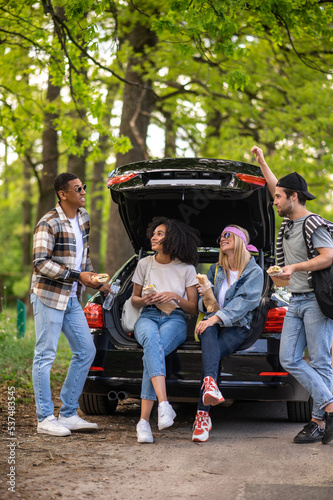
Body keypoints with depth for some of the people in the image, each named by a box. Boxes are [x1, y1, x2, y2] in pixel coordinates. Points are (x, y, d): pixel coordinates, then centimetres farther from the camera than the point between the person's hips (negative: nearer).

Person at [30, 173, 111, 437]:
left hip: (72, 298, 8)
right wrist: (78, 276, -22)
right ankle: (45, 419, 4)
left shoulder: (84, 218, 10)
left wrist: (93, 279, 6)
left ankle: (69, 414, 15)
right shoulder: (49, 223, -16)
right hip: (48, 296, -8)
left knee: (86, 351, 7)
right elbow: (41, 263, -22)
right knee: (45, 356, -2)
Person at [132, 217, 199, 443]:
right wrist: (144, 300, -4)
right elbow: (134, 298, 19)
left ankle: (144, 420, -38)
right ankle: (164, 404, -53)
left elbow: (193, 308, 8)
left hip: (175, 320, -1)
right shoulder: (145, 264, 10)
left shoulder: (187, 269, 4)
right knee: (152, 340, -40)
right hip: (148, 317, 1)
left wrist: (175, 297, -11)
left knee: (152, 352, -37)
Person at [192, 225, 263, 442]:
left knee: (213, 353, -33)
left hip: (237, 327, -3)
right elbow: (202, 302, 21)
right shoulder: (215, 270, 22)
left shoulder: (254, 272, 4)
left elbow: (244, 301, -11)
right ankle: (210, 383, -63)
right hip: (212, 323, 3)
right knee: (208, 332, -37)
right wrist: (205, 297, -5)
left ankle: (203, 415, -43)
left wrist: (216, 318, -24)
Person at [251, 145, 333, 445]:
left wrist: (295, 267, -24)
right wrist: (262, 162, 31)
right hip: (296, 302, 9)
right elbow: (277, 187, 28)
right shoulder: (289, 221, 14)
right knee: (289, 360, -1)